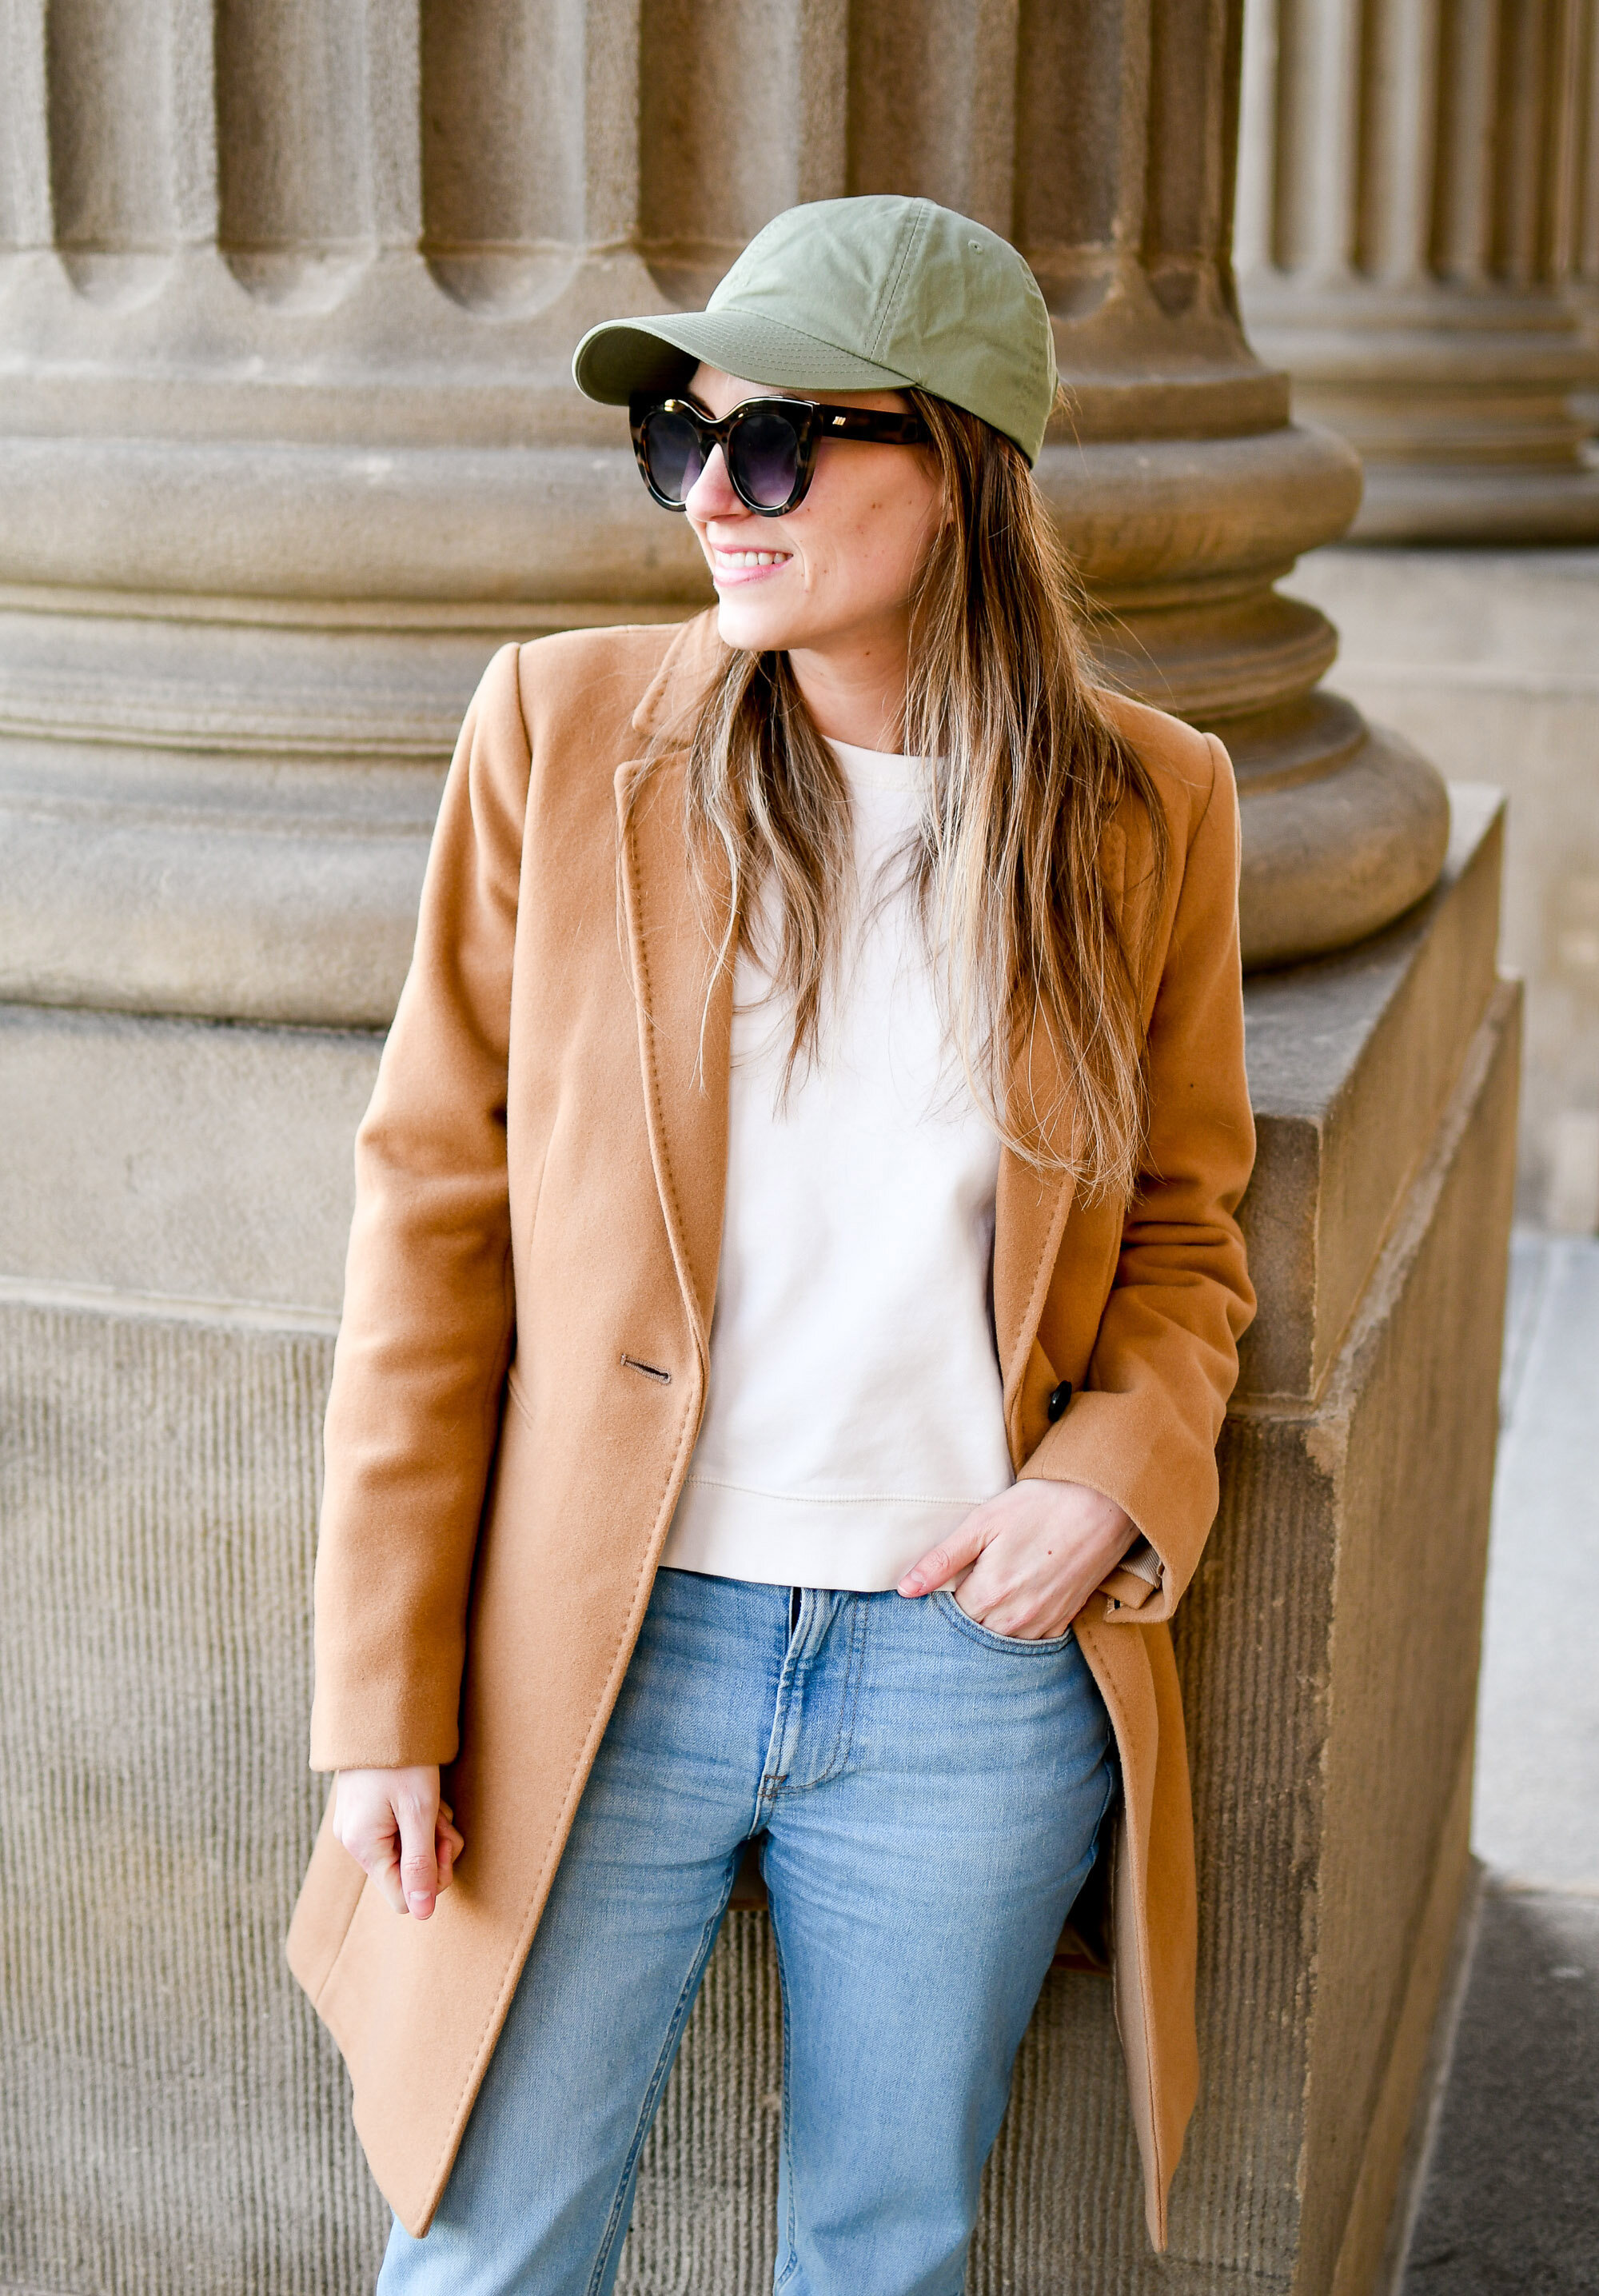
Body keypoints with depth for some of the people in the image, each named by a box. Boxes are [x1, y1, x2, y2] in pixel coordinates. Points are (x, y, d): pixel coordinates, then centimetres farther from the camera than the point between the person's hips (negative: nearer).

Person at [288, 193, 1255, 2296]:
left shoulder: (1147, 808, -2)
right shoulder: (563, 728, -6)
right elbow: (435, 1210, -4)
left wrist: (1120, 1473, -10)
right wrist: (384, 1698, -5)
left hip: (977, 1671, 1)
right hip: (600, 1651, -1)